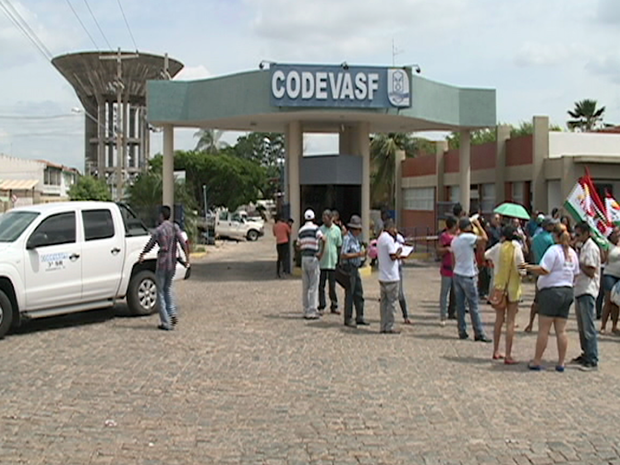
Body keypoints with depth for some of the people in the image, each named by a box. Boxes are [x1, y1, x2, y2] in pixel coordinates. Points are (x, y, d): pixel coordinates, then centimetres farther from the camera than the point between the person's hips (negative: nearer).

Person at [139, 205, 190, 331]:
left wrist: (142, 255, 14)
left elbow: (149, 245, -3)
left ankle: (166, 323, 2)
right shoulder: (175, 228, 1)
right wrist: (187, 258, 3)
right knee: (168, 288, 24)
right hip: (172, 263, 5)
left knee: (161, 292, 4)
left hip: (162, 263, -5)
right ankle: (173, 314, 8)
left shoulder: (159, 230, -11)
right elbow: (183, 243, -4)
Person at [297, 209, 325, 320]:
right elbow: (323, 240, -24)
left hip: (304, 257, 6)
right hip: (313, 258, -6)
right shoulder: (315, 228, -8)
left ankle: (306, 311, 16)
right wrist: (320, 252, -14)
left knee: (305, 287, 11)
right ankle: (312, 311, -4)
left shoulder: (301, 230, 12)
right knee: (313, 287, -3)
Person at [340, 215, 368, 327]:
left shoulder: (357, 239, 15)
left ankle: (359, 317, 17)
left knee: (359, 293, 10)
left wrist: (363, 253, 5)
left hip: (355, 268, 9)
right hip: (349, 268, -9)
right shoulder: (347, 239, -14)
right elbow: (343, 255, -20)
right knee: (349, 294, -4)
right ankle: (348, 319, 2)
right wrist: (357, 254, -21)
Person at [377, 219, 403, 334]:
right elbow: (393, 256, -20)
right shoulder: (389, 239, -15)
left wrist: (397, 256, 15)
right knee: (391, 301, -2)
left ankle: (384, 326, 15)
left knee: (384, 301, 12)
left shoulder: (380, 238, 15)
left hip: (382, 276, 9)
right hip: (391, 276, -9)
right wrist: (399, 251, -3)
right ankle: (389, 327, 0)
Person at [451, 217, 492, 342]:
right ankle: (479, 333, 3)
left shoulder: (454, 240, 10)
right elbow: (484, 238, -14)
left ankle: (462, 331, 12)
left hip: (457, 274, 7)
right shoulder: (468, 237, -15)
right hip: (467, 276, -7)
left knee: (460, 305, 9)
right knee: (473, 306, -1)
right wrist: (478, 225, -2)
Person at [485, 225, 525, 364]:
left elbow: (486, 255, 17)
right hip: (513, 288, -3)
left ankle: (496, 351, 23)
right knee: (510, 321, 0)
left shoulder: (498, 247, -2)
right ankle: (508, 356, -1)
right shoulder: (516, 248, -10)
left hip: (499, 286, 3)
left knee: (499, 319, 16)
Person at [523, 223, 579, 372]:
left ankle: (537, 361, 3)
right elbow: (575, 275, 15)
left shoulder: (553, 250, -12)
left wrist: (528, 267, -7)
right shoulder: (573, 253, 11)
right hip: (568, 291, 7)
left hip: (551, 291, -7)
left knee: (543, 329, -2)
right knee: (561, 330, 8)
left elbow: (544, 270, -19)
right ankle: (561, 363, 9)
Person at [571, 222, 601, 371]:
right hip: (580, 290, 10)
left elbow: (591, 272, -18)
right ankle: (586, 354, 24)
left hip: (587, 291, -10)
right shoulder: (583, 247, 14)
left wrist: (578, 263, -15)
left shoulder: (591, 248, -14)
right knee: (582, 327, 15)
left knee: (588, 327, -8)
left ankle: (592, 360, -5)